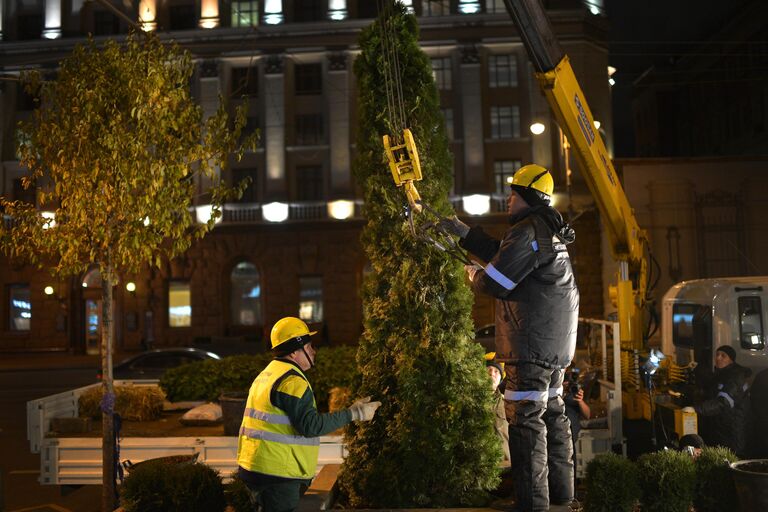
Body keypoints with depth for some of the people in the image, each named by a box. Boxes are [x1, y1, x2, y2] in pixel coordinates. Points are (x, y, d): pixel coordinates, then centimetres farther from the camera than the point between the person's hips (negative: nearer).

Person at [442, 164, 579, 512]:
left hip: (533, 343, -11)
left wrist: (474, 275, 4)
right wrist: (465, 234, 25)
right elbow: (502, 254, 25)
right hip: (555, 341, 11)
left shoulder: (527, 232, -16)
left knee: (526, 418, -7)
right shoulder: (547, 230, 16)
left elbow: (495, 283, -18)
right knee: (552, 413, 18)